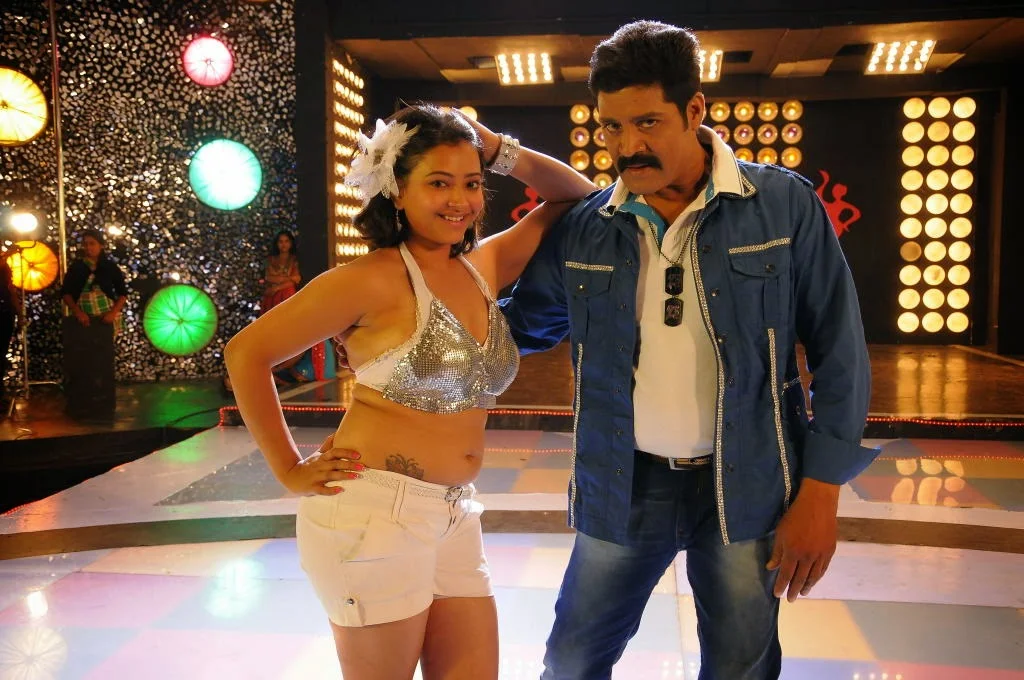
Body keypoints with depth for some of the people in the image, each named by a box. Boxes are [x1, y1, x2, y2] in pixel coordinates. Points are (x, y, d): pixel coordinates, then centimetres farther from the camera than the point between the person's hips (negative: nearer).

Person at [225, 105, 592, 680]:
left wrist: (501, 151, 1)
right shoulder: (374, 279, -12)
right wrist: (292, 471, -6)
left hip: (455, 518, 7)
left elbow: (578, 198, 15)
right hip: (373, 514, -7)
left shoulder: (484, 268, 7)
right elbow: (246, 353, -8)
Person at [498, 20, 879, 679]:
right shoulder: (583, 228, -1)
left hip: (747, 483, -1)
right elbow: (520, 325, 12)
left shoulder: (784, 204, -8)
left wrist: (820, 492, -8)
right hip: (625, 484, 2)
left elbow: (838, 353, -5)